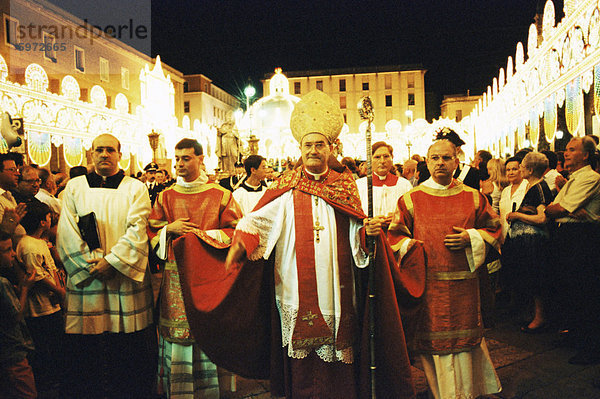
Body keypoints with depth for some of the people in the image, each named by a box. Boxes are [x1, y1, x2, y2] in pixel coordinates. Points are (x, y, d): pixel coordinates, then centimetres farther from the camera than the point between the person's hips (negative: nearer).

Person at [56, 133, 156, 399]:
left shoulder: (135, 188, 6)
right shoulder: (74, 187, 11)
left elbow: (137, 230, -5)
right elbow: (66, 231, 2)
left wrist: (112, 261, -14)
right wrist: (90, 263, -9)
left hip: (126, 278, -1)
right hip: (85, 281, 1)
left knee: (130, 346, 2)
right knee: (85, 350, 4)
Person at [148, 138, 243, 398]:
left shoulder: (220, 196, 2)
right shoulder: (166, 197, 10)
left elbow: (237, 230, 1)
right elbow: (150, 232, 13)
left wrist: (205, 235, -10)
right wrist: (169, 229, -7)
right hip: (175, 276, 2)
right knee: (176, 335, 3)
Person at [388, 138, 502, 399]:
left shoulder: (473, 197, 6)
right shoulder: (411, 199, 3)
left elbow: (493, 228, 10)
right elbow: (395, 233, 6)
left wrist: (471, 238, -7)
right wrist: (409, 245, -12)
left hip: (463, 282, 1)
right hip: (427, 284, -1)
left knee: (463, 336, 9)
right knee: (433, 338, 5)